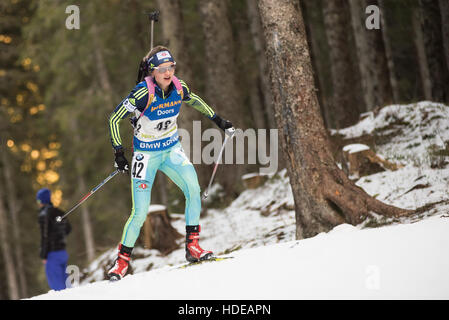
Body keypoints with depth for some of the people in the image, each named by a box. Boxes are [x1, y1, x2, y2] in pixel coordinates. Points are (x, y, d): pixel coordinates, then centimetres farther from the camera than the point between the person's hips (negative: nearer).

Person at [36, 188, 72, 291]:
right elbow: (68, 228, 24)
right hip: (63, 252, 8)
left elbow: (45, 236, -16)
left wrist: (43, 255, -12)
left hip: (52, 254, -8)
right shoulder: (59, 213, 10)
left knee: (56, 286, -6)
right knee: (64, 285, 13)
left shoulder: (44, 215, -13)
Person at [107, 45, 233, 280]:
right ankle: (122, 260, 11)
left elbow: (195, 102, 15)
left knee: (193, 187, -21)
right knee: (140, 212, -7)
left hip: (172, 149, 4)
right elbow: (114, 118, -16)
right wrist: (118, 152, -18)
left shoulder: (179, 88, -9)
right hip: (146, 153, -4)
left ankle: (192, 246, -13)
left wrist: (218, 120, 20)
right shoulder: (143, 93, -23)